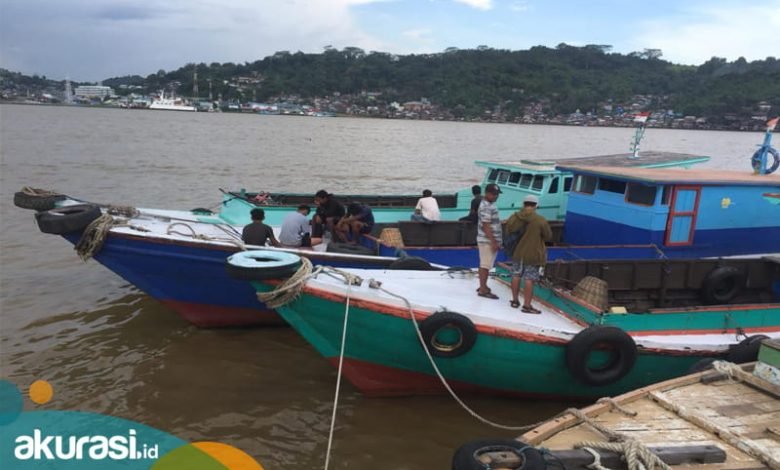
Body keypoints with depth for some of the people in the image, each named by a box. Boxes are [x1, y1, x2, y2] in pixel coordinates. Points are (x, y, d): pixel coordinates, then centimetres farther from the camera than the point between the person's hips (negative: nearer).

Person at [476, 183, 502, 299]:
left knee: (485, 265, 16)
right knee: (485, 265, -6)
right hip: (487, 241, -10)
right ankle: (483, 290, -1)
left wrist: (496, 241, 22)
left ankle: (483, 286, 25)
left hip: (491, 240, 10)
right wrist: (494, 242, -23)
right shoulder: (486, 207, -19)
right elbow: (486, 226, -23)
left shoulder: (490, 205, 13)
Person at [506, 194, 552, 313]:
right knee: (529, 279, 0)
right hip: (533, 254, -5)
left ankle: (515, 300, 28)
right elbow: (548, 237, -5)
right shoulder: (541, 220, -15)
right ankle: (527, 305, 3)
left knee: (516, 276, 17)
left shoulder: (515, 217, -4)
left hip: (517, 252, 5)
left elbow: (508, 232, 7)